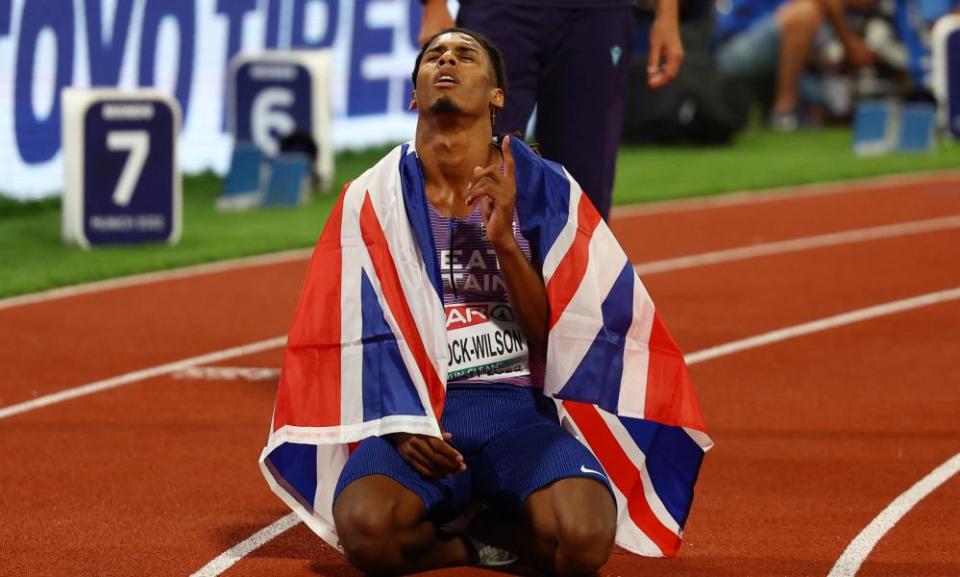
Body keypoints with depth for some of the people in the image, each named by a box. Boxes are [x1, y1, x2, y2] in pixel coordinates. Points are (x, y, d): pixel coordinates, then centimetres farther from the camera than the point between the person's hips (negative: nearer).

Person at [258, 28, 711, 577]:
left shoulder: (546, 190, 4)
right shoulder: (372, 200, 5)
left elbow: (554, 336, 0)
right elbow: (362, 333, 4)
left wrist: (504, 242, -14)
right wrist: (400, 427, -13)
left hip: (522, 409, 0)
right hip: (414, 417, 0)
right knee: (365, 530, -34)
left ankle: (467, 524, 2)